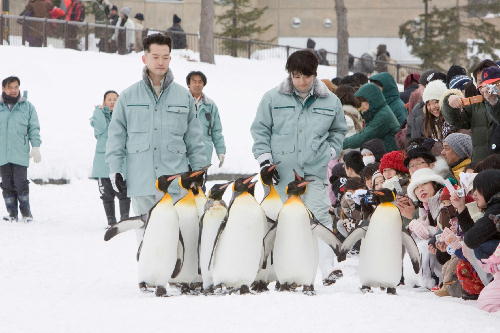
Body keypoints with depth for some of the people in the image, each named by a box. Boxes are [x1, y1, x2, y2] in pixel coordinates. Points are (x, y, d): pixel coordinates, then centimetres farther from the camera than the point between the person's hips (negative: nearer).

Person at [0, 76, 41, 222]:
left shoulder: (27, 107, 5)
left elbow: (34, 129, 7)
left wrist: (36, 147, -1)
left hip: (20, 154, -2)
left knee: (20, 183, -7)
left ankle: (26, 212, 7)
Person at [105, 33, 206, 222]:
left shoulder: (184, 96, 11)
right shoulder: (128, 96, 8)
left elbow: (194, 139, 13)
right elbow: (116, 136, 10)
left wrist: (199, 171, 9)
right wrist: (115, 169, 3)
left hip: (175, 184, 0)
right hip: (140, 183, 0)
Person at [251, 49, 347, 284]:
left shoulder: (330, 102, 7)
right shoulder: (273, 99, 4)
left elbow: (338, 130, 24)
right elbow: (260, 129, 9)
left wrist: (330, 151, 10)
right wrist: (264, 159, 0)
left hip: (315, 171, 0)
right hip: (281, 172, 0)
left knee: (319, 217, -11)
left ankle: (327, 269, -16)